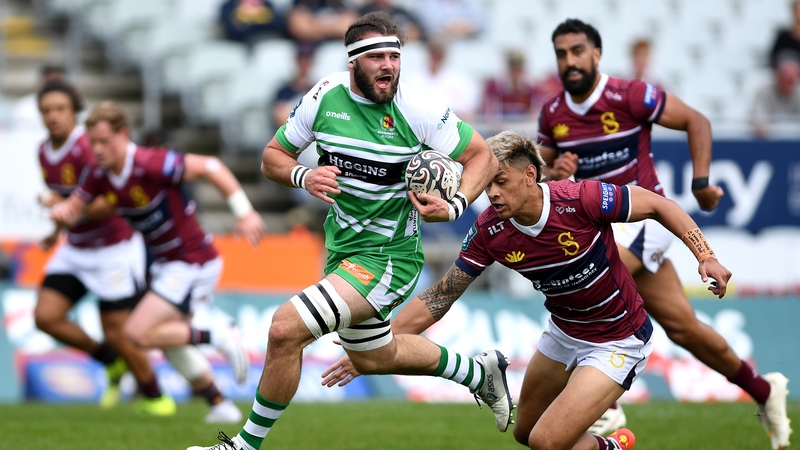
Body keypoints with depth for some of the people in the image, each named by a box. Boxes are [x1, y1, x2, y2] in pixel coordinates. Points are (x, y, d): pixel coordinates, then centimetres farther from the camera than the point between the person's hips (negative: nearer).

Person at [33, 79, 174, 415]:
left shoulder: (87, 148, -23)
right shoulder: (45, 152, 4)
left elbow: (109, 204, -28)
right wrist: (58, 232, 14)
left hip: (115, 248, -8)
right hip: (76, 248, 8)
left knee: (116, 332, -4)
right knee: (45, 315, -6)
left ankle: (154, 396, 19)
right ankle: (111, 361, 15)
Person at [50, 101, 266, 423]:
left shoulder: (151, 164, -26)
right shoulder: (100, 175, -3)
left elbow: (209, 167, -23)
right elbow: (73, 208, 4)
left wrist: (244, 212, -26)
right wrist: (61, 212, -21)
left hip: (193, 262, -9)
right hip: (165, 262, 9)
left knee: (139, 333, -15)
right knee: (170, 343, 22)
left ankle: (218, 338, -4)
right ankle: (220, 405, 33)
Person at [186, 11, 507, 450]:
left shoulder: (415, 109, -19)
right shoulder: (326, 96, -6)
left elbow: (482, 156, -9)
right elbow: (272, 157, 4)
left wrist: (454, 206, -26)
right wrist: (303, 176, -18)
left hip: (388, 257, -7)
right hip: (343, 247, 7)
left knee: (286, 328, -20)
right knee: (373, 358, 27)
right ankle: (480, 372, 49)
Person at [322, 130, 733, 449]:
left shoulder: (583, 199, -30)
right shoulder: (490, 231, -16)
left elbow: (658, 205, -15)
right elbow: (438, 298, -9)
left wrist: (705, 256, -26)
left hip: (617, 342, -6)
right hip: (564, 333, 6)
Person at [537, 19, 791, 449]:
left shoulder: (630, 96, -14)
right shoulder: (552, 114, 2)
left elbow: (696, 122, -5)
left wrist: (700, 181, -12)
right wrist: (554, 174, -10)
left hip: (644, 217, -6)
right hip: (599, 225, 6)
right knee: (681, 326, 7)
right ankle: (763, 389, 26)